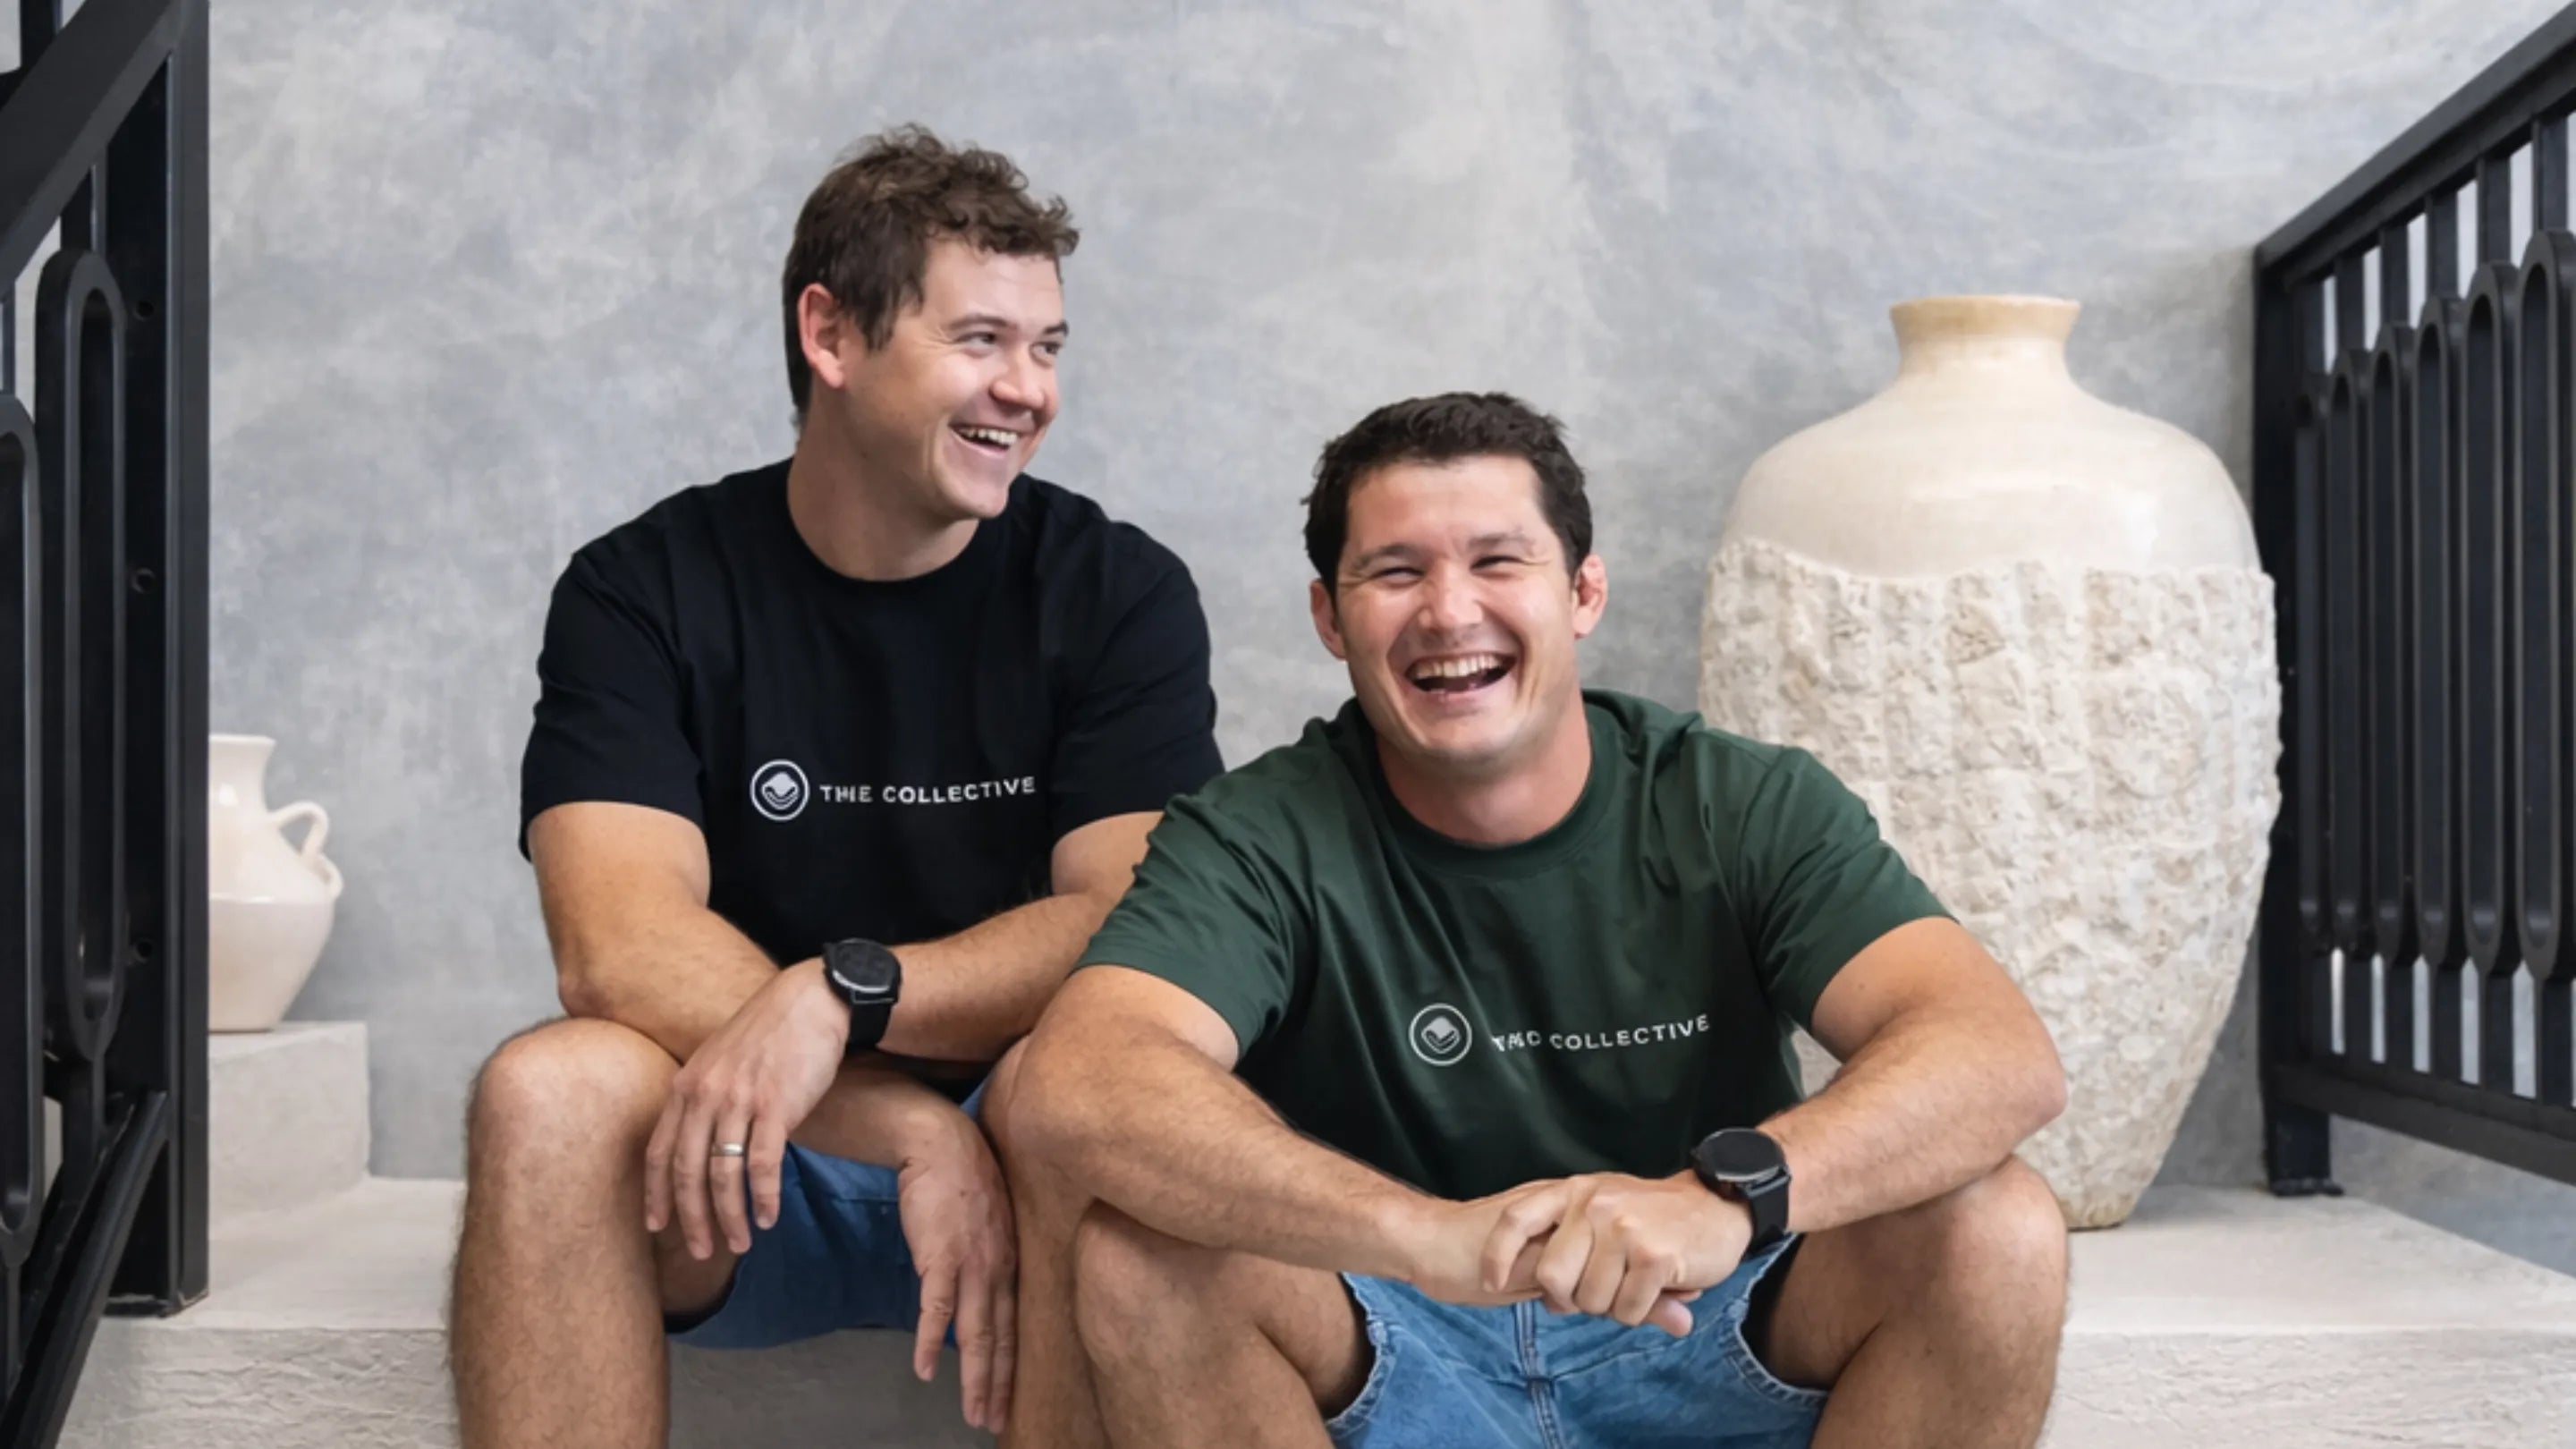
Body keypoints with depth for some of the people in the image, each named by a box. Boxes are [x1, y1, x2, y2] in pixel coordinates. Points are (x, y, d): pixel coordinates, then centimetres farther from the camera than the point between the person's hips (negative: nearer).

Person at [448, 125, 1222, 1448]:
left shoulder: (1118, 592, 1)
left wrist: (841, 990, -29)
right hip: (753, 1182, 0)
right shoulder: (645, 592, -1)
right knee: (547, 1090, -30)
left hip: (1034, 1142, 0)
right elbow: (618, 946, -16)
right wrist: (918, 1136, -29)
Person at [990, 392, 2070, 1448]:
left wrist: (1728, 1193, -41)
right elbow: (1072, 1089, -29)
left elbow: (2005, 1058, -21)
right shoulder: (1263, 842, -10)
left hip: (1702, 1342, 1)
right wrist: (1432, 1233, -44)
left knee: (1995, 1230, -24)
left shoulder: (1752, 812, -6)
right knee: (1139, 1248, -28)